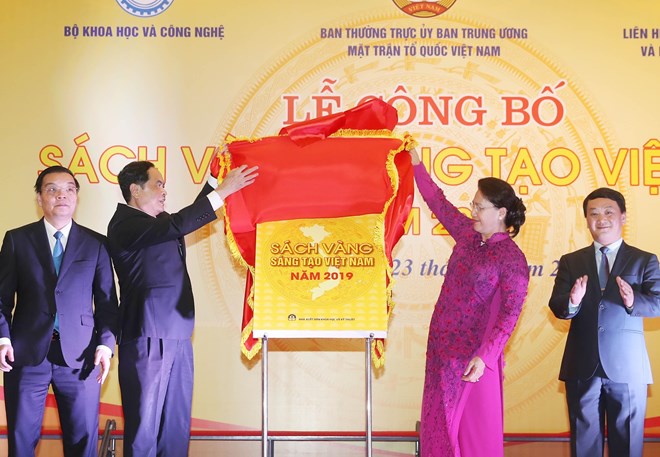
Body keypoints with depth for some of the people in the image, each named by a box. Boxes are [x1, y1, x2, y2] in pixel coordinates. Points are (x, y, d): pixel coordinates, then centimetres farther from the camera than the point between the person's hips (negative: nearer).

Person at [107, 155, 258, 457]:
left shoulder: (159, 222, 17)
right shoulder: (124, 224, -10)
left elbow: (192, 217, 31)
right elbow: (178, 225, -22)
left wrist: (215, 175, 21)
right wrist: (224, 190, -18)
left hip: (178, 338, 9)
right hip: (147, 340, -9)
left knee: (177, 426, 8)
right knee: (144, 425, -3)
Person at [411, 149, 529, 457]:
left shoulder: (512, 259, -13)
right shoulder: (468, 233, 6)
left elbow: (509, 315, -18)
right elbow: (437, 202, 18)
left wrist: (484, 358, -25)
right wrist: (416, 164, 19)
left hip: (474, 355, -7)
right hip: (441, 347, 7)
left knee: (475, 430, 2)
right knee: (439, 424, 12)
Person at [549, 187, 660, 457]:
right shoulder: (571, 262, 9)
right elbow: (556, 306, -1)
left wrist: (634, 301, -28)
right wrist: (572, 302, -23)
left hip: (627, 366, -1)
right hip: (582, 366, 1)